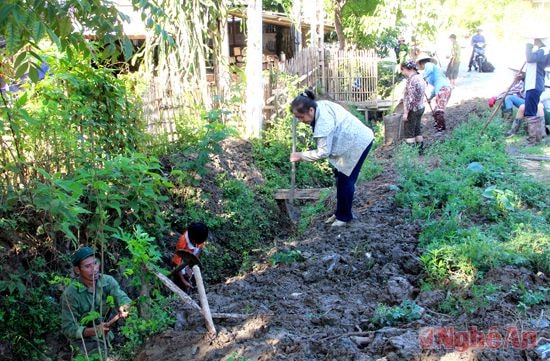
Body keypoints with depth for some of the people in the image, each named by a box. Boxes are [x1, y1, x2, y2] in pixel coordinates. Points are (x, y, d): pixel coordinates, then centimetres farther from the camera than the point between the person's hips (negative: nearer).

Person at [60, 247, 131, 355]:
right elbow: (68, 329, -16)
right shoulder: (70, 294, -18)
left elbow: (123, 299, -21)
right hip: (83, 341, -4)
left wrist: (123, 308, -46)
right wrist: (94, 330, -32)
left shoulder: (108, 281, -8)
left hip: (107, 337, 4)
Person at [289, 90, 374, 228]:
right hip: (349, 141, 10)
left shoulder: (324, 122, -35)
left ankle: (344, 216, 10)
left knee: (345, 180, -4)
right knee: (340, 177, 13)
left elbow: (323, 152, -29)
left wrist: (301, 155, -20)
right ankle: (340, 212, 24)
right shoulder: (319, 106, -7)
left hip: (358, 143, -10)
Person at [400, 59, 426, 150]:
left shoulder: (411, 80, -21)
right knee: (417, 129, 18)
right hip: (421, 108, 9)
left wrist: (405, 112, -19)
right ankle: (420, 147, 25)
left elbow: (410, 99, -23)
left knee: (409, 132, 0)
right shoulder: (420, 78, 8)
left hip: (413, 109, -9)